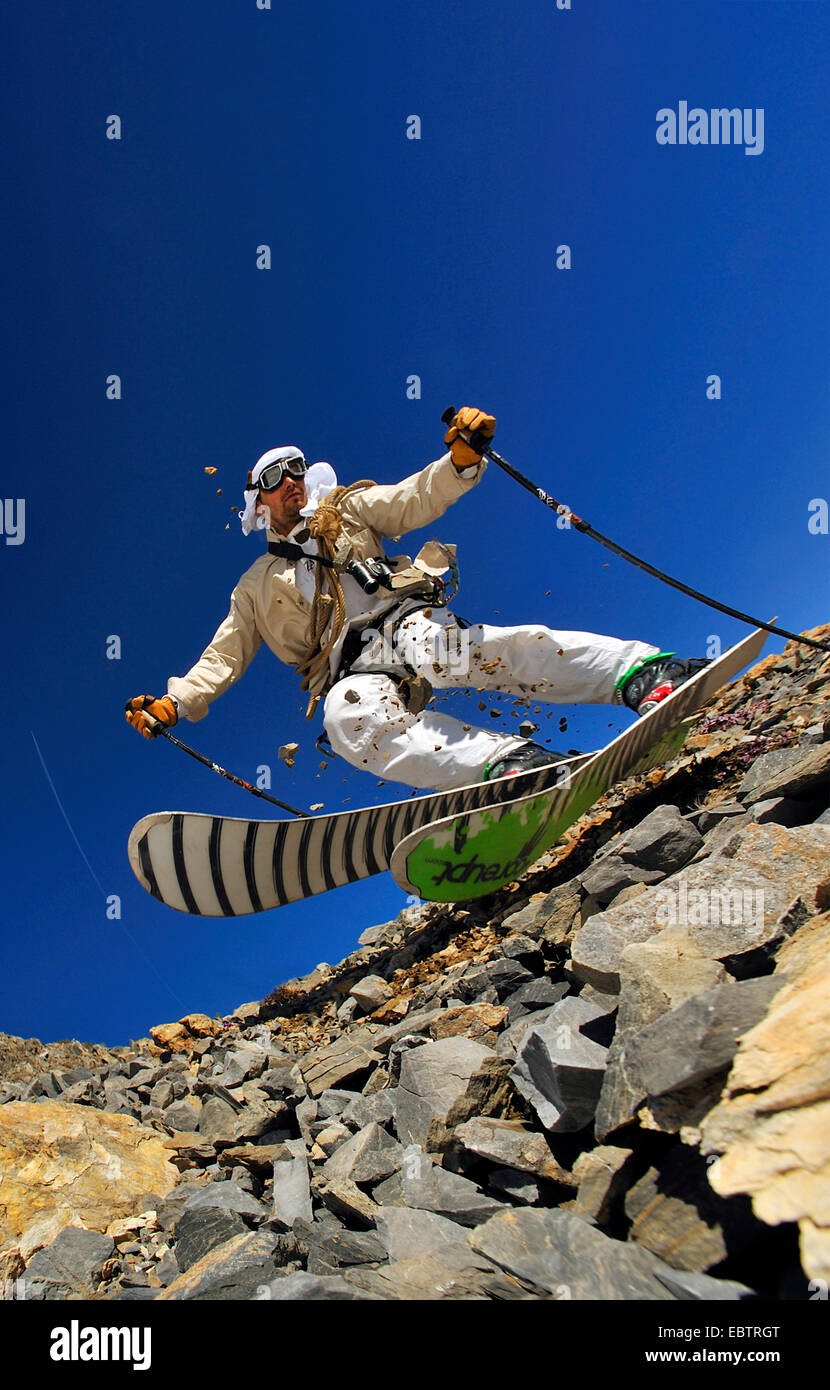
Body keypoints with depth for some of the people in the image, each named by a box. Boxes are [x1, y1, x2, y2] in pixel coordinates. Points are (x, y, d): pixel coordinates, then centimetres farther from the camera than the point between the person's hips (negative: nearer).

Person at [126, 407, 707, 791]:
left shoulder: (346, 511, 26)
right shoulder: (256, 588, 30)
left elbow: (421, 498, 14)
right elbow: (223, 658, 28)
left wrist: (463, 456, -6)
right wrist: (173, 702, 12)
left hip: (408, 625, 0)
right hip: (356, 672, 1)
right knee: (349, 716, -38)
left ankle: (644, 672, -49)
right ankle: (508, 762, -56)